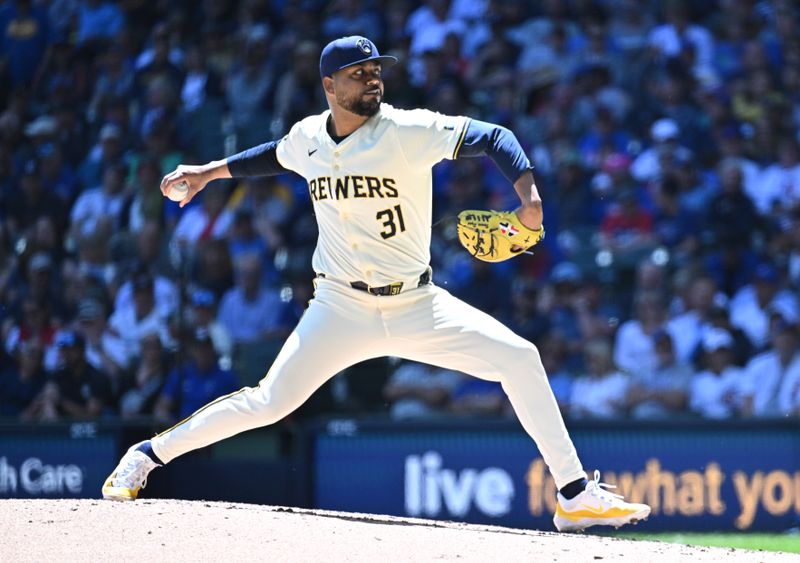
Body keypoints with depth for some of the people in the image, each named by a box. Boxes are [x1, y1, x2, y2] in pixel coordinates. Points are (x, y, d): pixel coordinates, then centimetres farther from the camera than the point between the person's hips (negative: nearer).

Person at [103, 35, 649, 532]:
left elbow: (492, 137, -18)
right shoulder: (307, 137, 0)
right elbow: (276, 156, 25)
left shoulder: (408, 131, -12)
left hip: (416, 304, -1)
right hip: (341, 308, 1)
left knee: (519, 357, -15)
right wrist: (211, 171, 23)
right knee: (269, 403, -11)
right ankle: (149, 455, 8)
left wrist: (528, 193, -34)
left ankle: (577, 495, -7)